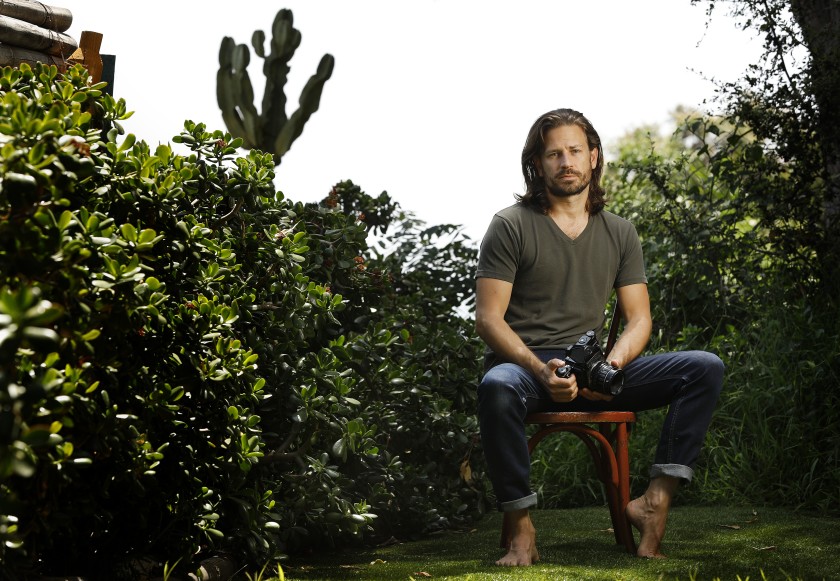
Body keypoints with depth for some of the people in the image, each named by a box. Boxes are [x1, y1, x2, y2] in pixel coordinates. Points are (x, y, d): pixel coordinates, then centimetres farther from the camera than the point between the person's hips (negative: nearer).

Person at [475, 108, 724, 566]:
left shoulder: (619, 233, 14)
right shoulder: (511, 226, 0)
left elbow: (639, 318, 10)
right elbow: (488, 318, -6)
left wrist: (611, 364, -12)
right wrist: (541, 371, -22)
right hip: (523, 364, -4)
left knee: (705, 368, -13)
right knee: (497, 387, -41)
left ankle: (655, 501, -23)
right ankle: (520, 530, -27)